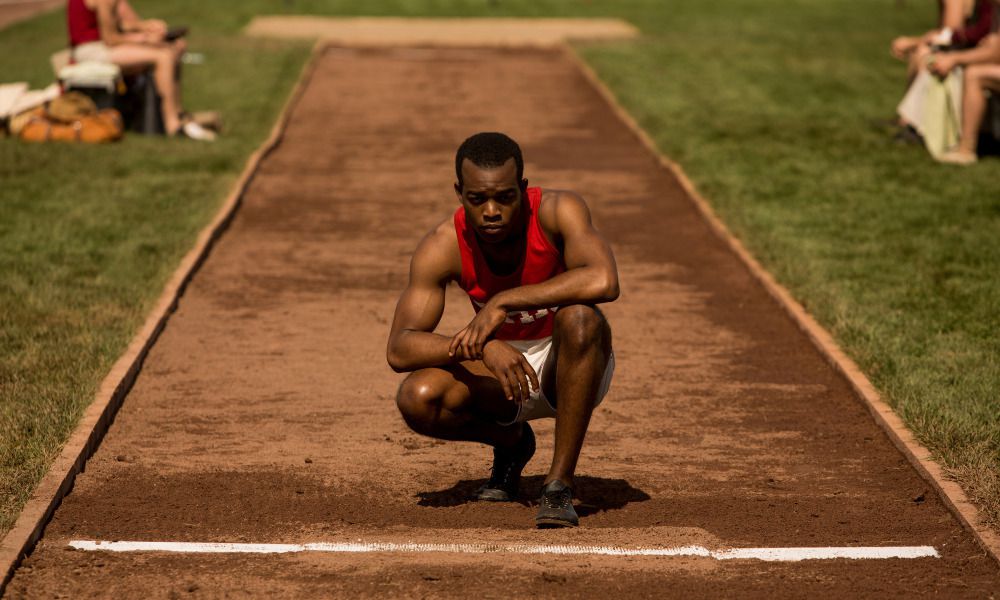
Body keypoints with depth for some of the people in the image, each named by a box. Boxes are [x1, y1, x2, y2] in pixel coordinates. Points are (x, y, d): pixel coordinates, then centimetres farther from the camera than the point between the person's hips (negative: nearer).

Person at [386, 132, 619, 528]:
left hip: (573, 371, -2)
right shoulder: (442, 247, -18)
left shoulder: (557, 211, -24)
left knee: (578, 317, -36)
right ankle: (511, 441, 8)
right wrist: (479, 346, -41)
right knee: (417, 398, -26)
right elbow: (398, 350, -24)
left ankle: (559, 483, -26)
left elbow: (604, 281, -43)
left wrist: (502, 302, -39)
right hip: (497, 367, 2)